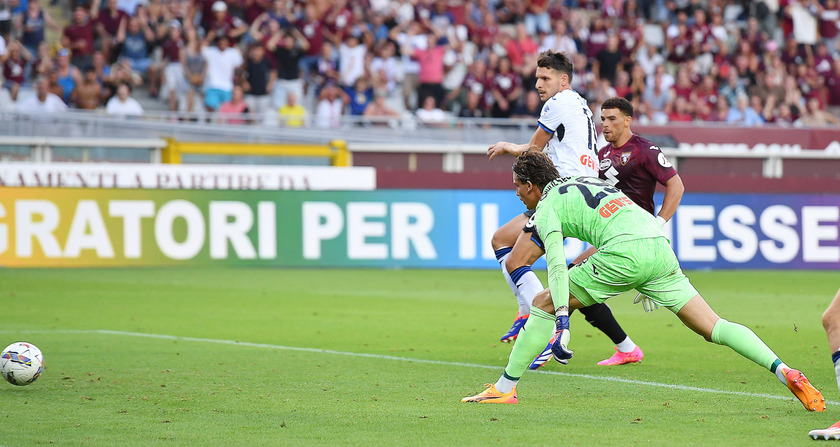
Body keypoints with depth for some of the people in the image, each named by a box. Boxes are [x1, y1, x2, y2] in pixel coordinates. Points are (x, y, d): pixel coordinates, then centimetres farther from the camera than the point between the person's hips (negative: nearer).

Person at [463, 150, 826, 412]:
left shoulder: (546, 207, 9)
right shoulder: (583, 183, 32)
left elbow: (557, 265, -5)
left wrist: (562, 322, -11)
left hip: (625, 252, -7)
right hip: (661, 248, 7)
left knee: (543, 305, 7)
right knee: (712, 328, 3)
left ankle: (504, 389, 6)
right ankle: (784, 372, -12)